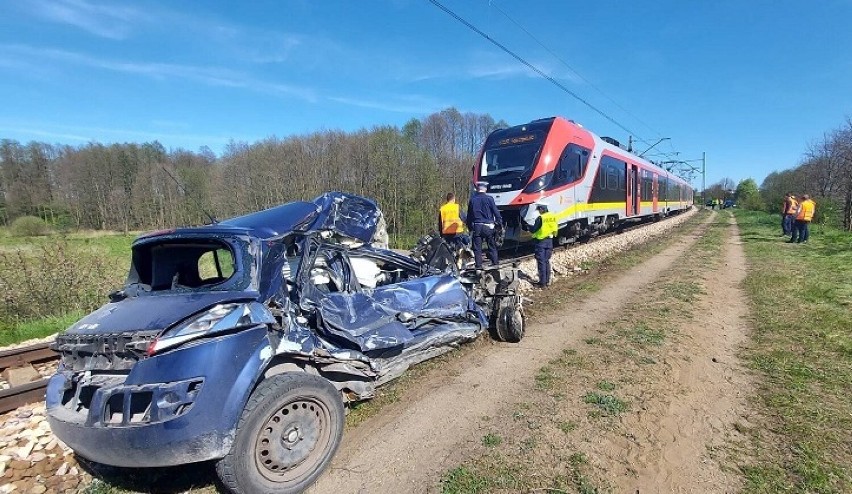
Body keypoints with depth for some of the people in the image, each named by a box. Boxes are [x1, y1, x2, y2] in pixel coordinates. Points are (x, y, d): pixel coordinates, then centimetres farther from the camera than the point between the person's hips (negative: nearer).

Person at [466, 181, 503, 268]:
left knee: (477, 247, 5)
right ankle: (495, 263, 14)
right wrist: (500, 224, 7)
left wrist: (469, 227, 15)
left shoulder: (472, 199, 2)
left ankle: (478, 265, 5)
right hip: (488, 226, -1)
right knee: (492, 246, 11)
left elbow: (469, 214, 8)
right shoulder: (489, 199, -5)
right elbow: (496, 212, -3)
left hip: (476, 226, 1)